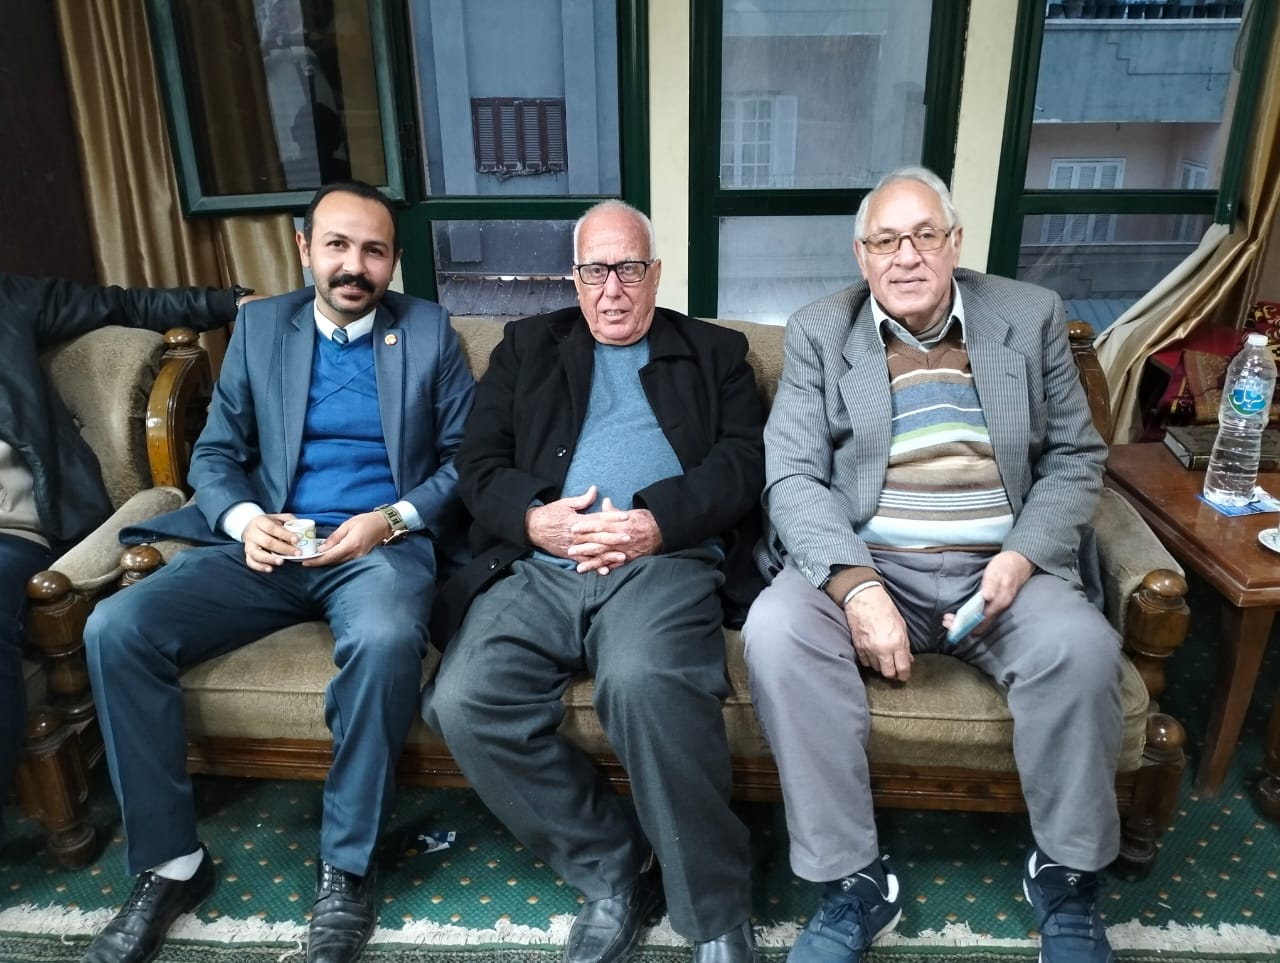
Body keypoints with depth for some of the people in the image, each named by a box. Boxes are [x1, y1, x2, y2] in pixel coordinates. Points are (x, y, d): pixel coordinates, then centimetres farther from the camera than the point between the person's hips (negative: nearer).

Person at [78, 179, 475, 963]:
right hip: (271, 545, 4)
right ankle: (170, 862, -3)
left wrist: (394, 518, -14)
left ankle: (347, 869, -16)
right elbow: (215, 453, 12)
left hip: (385, 543, -3)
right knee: (116, 629, -18)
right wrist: (244, 518, -10)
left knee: (386, 640, -37)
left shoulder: (429, 330, 6)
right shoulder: (259, 326, 13)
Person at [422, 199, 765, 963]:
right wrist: (534, 518, -9)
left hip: (664, 562, -2)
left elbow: (747, 459, 6)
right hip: (537, 568, 3)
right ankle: (616, 870, -4)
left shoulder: (714, 351, 20)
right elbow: (480, 464, 14)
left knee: (646, 683, -35)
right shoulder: (528, 345, 23)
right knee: (464, 703, -23)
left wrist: (661, 523, -12)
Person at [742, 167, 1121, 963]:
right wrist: (856, 585, -22)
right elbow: (794, 477, -6)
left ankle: (1068, 878, -1)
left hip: (1001, 565, 1)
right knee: (775, 634, -29)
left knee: (1082, 646, -28)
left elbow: (1076, 458, 9)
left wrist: (1023, 556, -11)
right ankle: (854, 881, -14)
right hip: (863, 562, -1)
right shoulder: (818, 333, 4)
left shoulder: (1032, 317, 9)